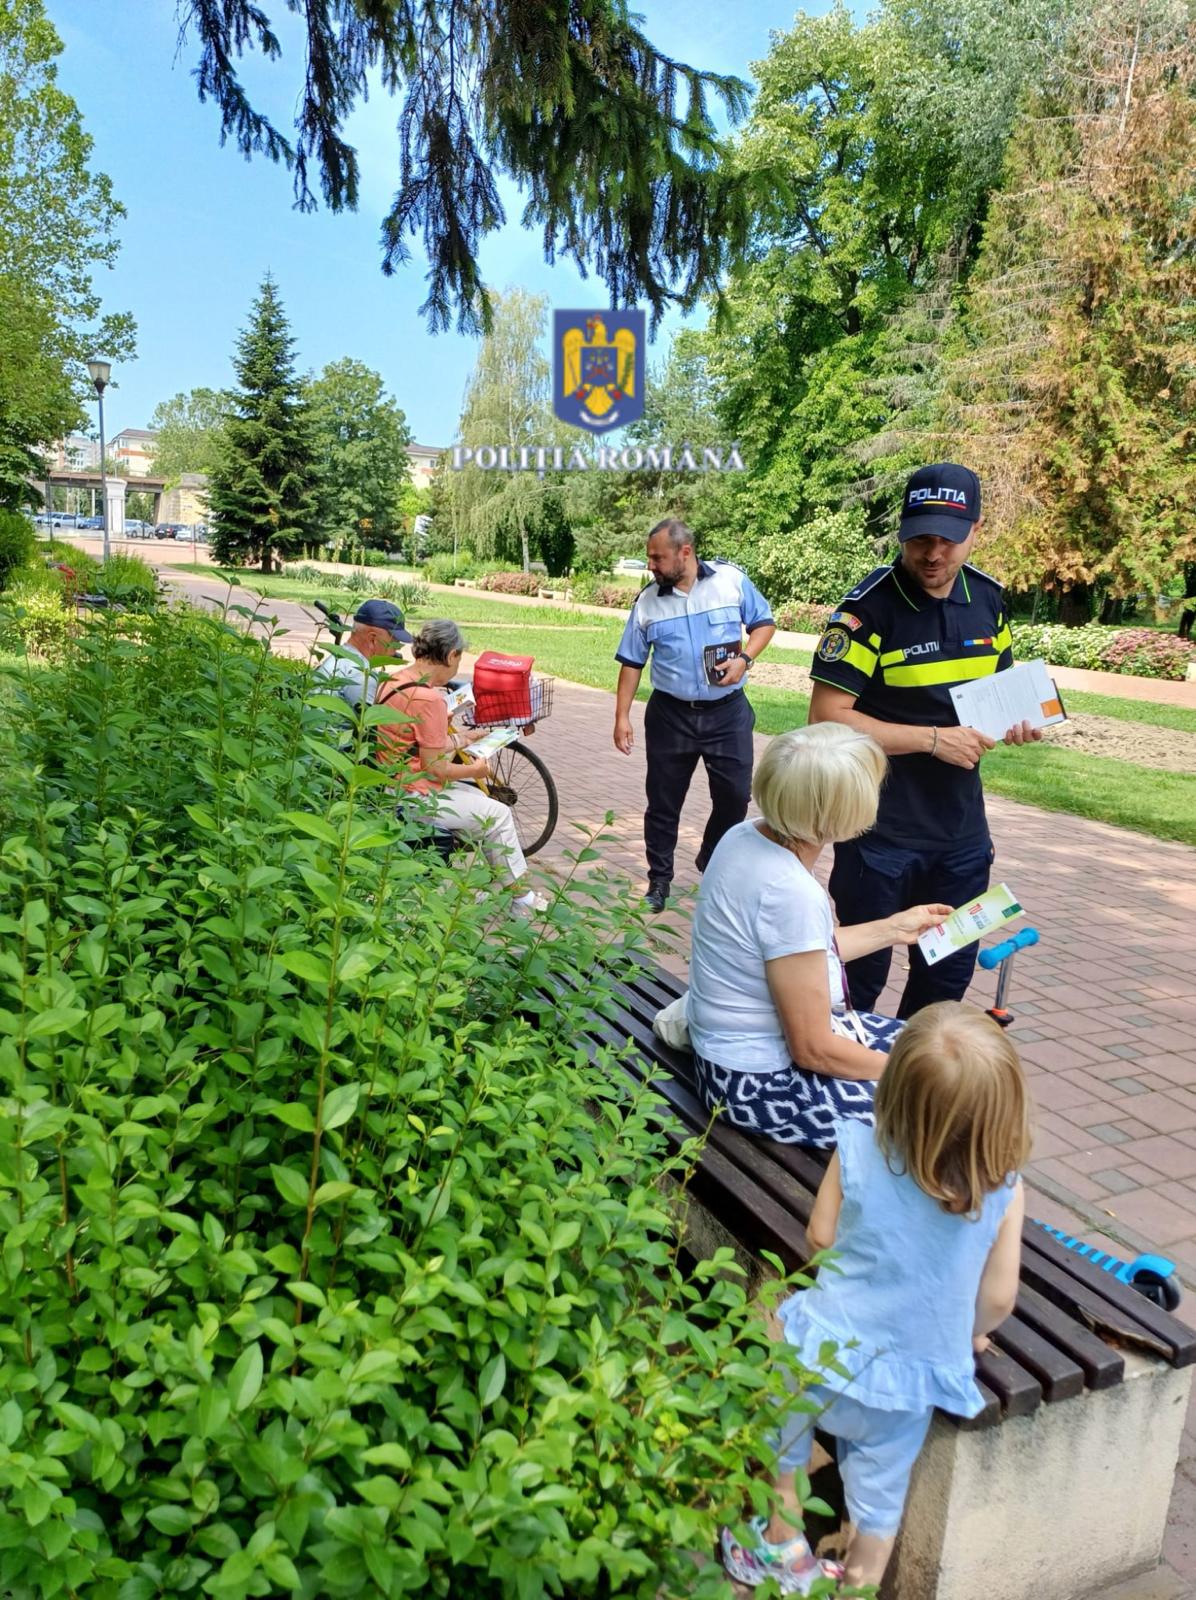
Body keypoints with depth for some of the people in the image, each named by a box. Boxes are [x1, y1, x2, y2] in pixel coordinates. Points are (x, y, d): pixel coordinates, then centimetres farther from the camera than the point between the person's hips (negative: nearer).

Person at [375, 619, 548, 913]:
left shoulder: (392, 680, 5)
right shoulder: (429, 698, -25)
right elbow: (435, 768, -21)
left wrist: (462, 739, 21)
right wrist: (475, 770, -5)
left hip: (391, 785, 10)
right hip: (415, 797, -10)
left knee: (478, 798, 23)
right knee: (498, 814, 1)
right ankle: (518, 896, 16)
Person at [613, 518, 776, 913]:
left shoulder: (732, 580, -5)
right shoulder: (647, 601, -1)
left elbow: (764, 622, 5)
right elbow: (631, 662, 4)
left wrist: (745, 658, -14)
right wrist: (622, 717, -1)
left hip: (727, 711, -1)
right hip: (670, 714, 1)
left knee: (735, 795, 4)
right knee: (663, 802, 6)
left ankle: (712, 863, 30)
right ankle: (659, 880, 22)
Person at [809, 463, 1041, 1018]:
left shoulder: (988, 599, 3)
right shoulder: (868, 608, -17)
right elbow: (827, 718, -20)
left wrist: (1013, 722, -4)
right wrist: (933, 739, -22)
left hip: (961, 827, 6)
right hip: (880, 831, -6)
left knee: (949, 972, 19)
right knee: (860, 974, 9)